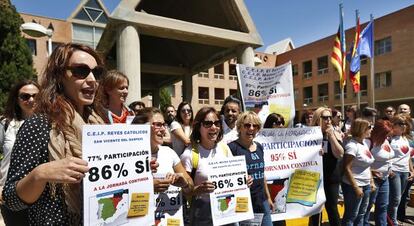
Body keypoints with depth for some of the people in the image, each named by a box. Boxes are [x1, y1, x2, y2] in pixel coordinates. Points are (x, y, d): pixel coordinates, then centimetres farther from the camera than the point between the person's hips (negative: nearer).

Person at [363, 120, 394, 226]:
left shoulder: (385, 140, 5)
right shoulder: (369, 142, -21)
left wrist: (389, 169, 13)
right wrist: (370, 171, -21)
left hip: (385, 178, 8)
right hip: (373, 178, -8)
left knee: (383, 205, 19)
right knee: (367, 205, 5)